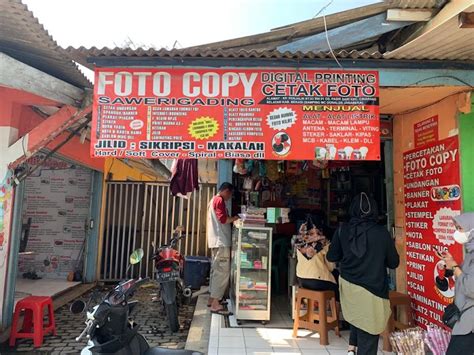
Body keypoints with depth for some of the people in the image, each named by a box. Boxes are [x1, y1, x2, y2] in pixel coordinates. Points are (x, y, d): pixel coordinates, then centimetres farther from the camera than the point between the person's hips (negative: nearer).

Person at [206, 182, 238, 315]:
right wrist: (235, 218, -5)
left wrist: (231, 219, 15)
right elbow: (223, 219, -20)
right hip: (221, 241, -11)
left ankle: (212, 298, 23)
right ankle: (215, 304, -10)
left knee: (216, 270, 15)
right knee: (223, 271, -11)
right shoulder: (219, 200, -10)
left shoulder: (214, 200, 21)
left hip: (216, 241, 11)